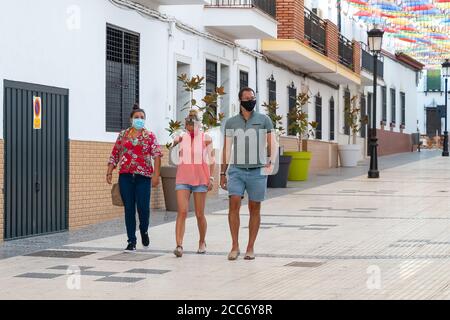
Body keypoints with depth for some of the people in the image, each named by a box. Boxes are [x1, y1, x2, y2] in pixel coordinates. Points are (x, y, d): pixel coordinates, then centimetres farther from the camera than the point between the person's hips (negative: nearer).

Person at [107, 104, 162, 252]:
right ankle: (131, 241, 9)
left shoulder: (149, 136, 6)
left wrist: (156, 174, -14)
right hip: (125, 176, 2)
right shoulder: (123, 135, 13)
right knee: (129, 208, 2)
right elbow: (114, 155, 14)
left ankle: (144, 231, 22)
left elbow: (157, 155, -3)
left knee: (143, 207, -9)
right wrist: (109, 172, 4)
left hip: (143, 176, -2)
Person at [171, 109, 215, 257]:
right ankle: (179, 245, -18)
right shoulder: (180, 138, 5)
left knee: (200, 214, 5)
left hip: (200, 179, -1)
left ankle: (202, 242, 26)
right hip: (183, 179, 1)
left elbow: (211, 160, 4)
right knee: (182, 212, -12)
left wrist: (211, 178, -1)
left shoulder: (206, 138, 1)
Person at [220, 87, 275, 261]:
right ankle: (235, 246, -8)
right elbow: (226, 148, 12)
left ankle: (250, 248, 12)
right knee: (234, 204, -15)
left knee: (254, 209, 4)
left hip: (257, 171, -1)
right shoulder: (231, 122, 9)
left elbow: (271, 144, -1)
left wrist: (271, 162, -18)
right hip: (236, 170, 1)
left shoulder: (264, 120, 3)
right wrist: (222, 173, 10)